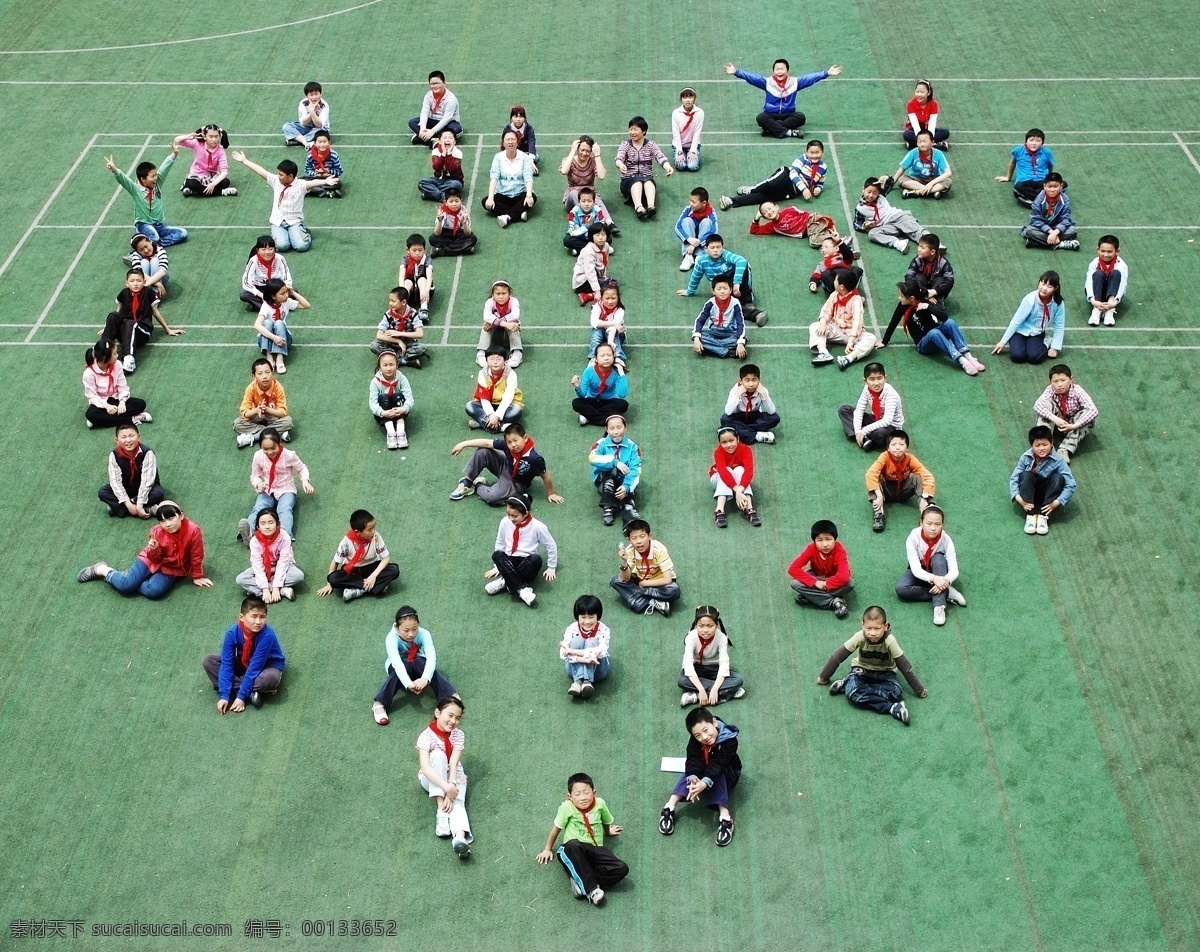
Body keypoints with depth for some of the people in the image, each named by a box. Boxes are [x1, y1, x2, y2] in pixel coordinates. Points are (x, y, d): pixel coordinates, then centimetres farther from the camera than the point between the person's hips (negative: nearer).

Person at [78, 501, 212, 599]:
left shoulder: (193, 531, -27)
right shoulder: (157, 532, -19)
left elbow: (196, 557, -12)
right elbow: (154, 558, -7)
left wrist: (197, 577, -2)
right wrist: (154, 549, -30)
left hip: (171, 569, 0)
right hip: (152, 560, 0)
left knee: (154, 591, -28)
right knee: (125, 585, -16)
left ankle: (133, 580, -1)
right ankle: (102, 569, 12)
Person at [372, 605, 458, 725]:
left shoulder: (424, 634, -26)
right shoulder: (391, 638, -30)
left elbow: (431, 657, -39)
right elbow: (397, 662, -43)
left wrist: (425, 678, -58)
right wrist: (408, 684, -59)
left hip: (418, 664, 1)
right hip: (398, 667, -1)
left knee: (422, 663, -32)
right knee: (405, 666, -34)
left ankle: (452, 696, -41)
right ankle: (379, 704, -38)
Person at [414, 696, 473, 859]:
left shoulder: (458, 735, -13)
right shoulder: (426, 736, -22)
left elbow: (453, 764, -23)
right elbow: (425, 767, -35)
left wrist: (451, 790, -36)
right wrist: (447, 788, -45)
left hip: (453, 775, 2)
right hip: (432, 779, -2)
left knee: (457, 801, -29)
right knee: (438, 755, -31)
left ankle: (460, 837, -60)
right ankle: (441, 811, -35)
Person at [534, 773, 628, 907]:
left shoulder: (600, 804, -2)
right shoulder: (567, 807, -9)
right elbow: (556, 828, 5)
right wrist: (548, 850, 16)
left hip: (595, 851, 3)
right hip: (574, 854, -3)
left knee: (622, 869, -24)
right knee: (572, 845, -42)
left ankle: (581, 883, -20)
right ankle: (592, 889, -37)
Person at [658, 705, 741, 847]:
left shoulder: (729, 740, -32)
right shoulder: (695, 740, -22)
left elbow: (718, 764, -43)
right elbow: (693, 760, -34)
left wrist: (704, 783, -58)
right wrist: (693, 779, -55)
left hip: (727, 775, -3)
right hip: (703, 771, 3)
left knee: (716, 772, -35)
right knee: (692, 770, -30)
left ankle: (725, 817, -45)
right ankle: (669, 808, -35)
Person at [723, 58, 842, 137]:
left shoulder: (795, 82, -2)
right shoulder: (767, 82, -5)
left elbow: (811, 77, -7)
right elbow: (751, 77, -15)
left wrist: (827, 73, -17)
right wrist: (736, 72, -28)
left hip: (789, 115, 1)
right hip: (770, 115, -1)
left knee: (800, 117, -30)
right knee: (760, 118, -33)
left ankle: (771, 128, -31)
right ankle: (788, 132, -35)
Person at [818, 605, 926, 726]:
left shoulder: (890, 641, -27)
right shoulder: (860, 637, -26)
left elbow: (905, 666, -19)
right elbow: (837, 657, -15)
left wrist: (920, 691, -11)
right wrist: (823, 677, -7)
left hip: (884, 672, 0)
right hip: (862, 669, 0)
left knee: (895, 692, -32)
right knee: (852, 692, -33)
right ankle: (892, 708, -30)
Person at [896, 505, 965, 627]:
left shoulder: (946, 540, -24)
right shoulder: (913, 538, -27)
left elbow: (954, 570, -27)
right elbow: (916, 569, -32)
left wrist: (945, 581, -50)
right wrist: (934, 579, -51)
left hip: (938, 572, 0)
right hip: (919, 573, 0)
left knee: (939, 558, -34)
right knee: (900, 588, -30)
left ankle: (939, 606, -38)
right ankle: (947, 594, -23)